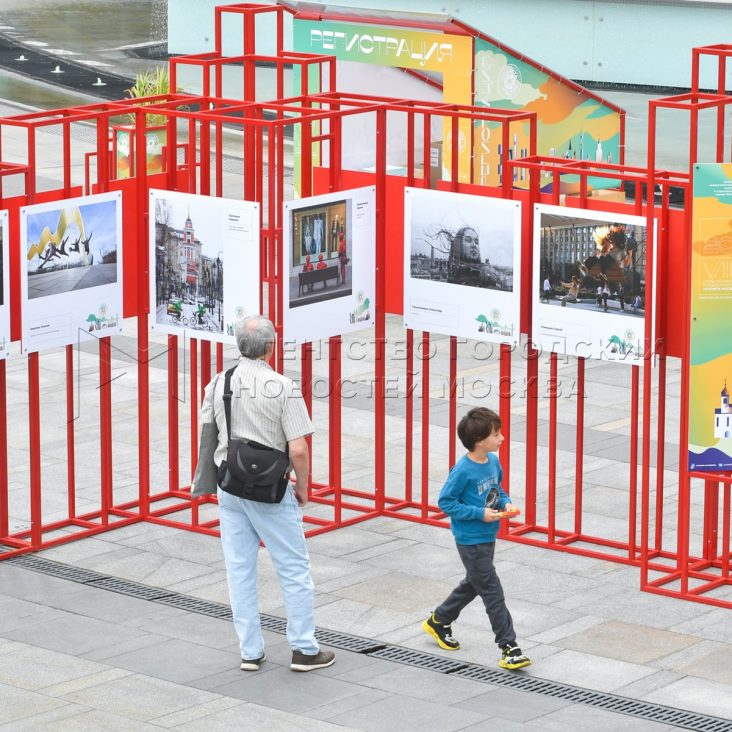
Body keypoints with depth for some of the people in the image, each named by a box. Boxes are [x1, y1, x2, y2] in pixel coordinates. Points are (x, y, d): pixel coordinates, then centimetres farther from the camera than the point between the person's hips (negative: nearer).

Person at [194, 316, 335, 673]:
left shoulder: (218, 384, -2)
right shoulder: (284, 388, -16)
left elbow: (207, 437, 7)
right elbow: (298, 449, -18)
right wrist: (303, 487, -1)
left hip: (229, 487, 5)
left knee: (240, 570, 11)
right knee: (294, 568, 7)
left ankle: (250, 651, 15)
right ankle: (304, 649, 11)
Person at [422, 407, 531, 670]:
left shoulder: (493, 462, 0)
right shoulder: (463, 470, -22)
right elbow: (445, 501, -17)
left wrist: (505, 502, -4)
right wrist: (479, 513, -22)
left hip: (488, 537, 9)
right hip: (470, 540, -9)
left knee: (473, 584, 24)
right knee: (492, 592, -6)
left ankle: (438, 621, 43)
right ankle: (508, 647, -1)